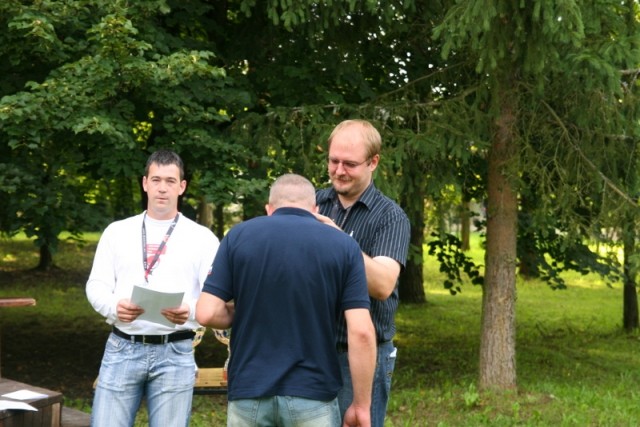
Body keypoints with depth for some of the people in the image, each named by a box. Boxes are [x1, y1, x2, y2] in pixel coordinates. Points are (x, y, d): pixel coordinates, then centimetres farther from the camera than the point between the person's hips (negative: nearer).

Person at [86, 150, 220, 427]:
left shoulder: (202, 237, 6)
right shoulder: (117, 231, 11)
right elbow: (96, 285, 7)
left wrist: (191, 311, -22)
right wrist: (114, 307, -16)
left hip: (175, 354, -1)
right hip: (122, 349, 1)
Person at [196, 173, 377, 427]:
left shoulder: (239, 236, 1)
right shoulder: (343, 245, 0)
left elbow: (207, 313, -5)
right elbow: (361, 332, -8)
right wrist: (362, 405, -2)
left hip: (250, 394, 1)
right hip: (312, 396, -1)